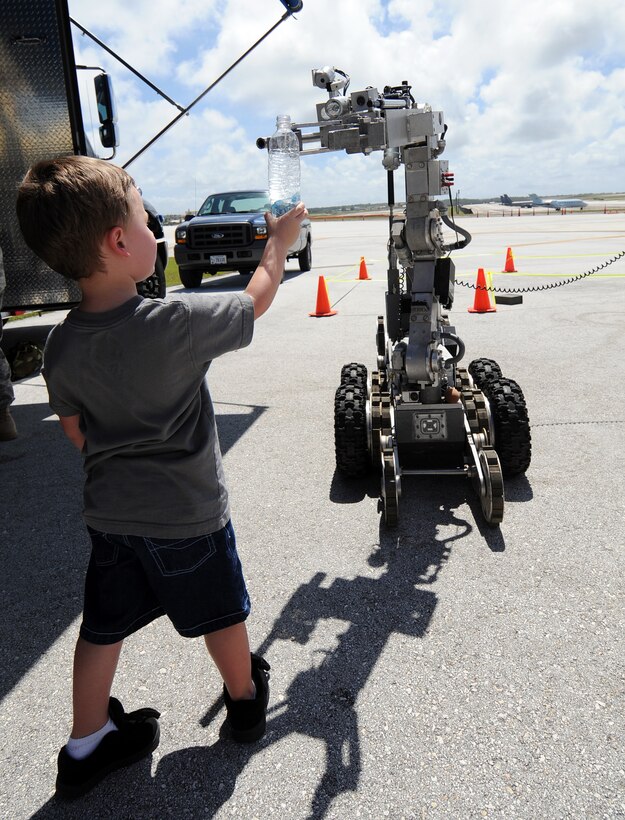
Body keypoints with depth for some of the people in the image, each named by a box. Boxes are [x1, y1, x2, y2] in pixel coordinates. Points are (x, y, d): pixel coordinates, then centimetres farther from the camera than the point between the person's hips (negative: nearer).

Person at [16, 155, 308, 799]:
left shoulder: (61, 346, -8)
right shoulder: (177, 322, -25)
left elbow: (75, 430, 5)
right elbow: (255, 301, -9)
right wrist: (279, 242, 8)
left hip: (108, 512, 5)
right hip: (187, 514, -4)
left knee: (103, 626, 21)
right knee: (220, 614, 19)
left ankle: (86, 745, 38)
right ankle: (246, 699, 44)